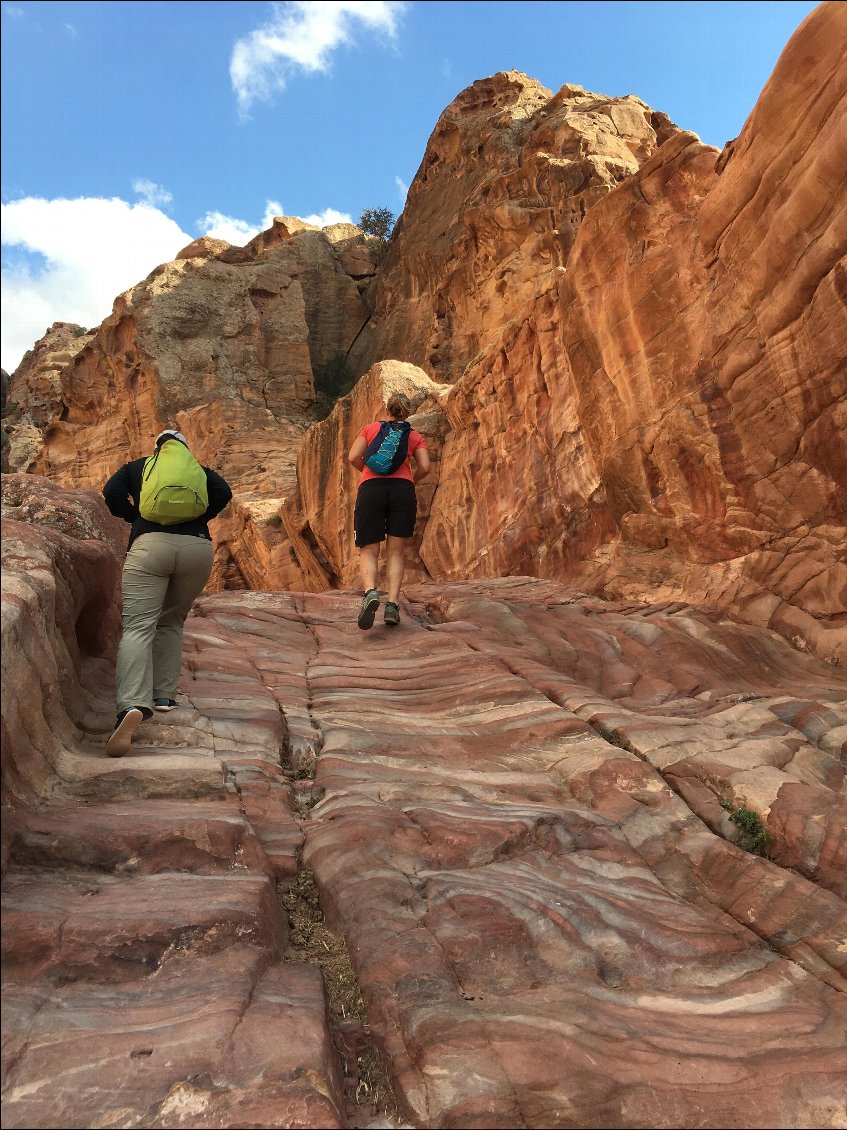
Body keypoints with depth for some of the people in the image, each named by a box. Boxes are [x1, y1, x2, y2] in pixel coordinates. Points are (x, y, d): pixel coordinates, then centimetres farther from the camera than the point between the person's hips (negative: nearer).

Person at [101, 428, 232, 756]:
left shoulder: (137, 466, 24)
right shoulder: (198, 470, 25)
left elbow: (111, 494, 7)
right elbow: (223, 493, 6)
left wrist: (136, 518, 21)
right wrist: (198, 518, 17)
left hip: (150, 545, -2)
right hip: (198, 547, 2)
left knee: (138, 626, -12)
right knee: (171, 622, 20)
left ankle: (133, 705, -33)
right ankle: (164, 695, 14)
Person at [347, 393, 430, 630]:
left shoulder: (370, 428, 19)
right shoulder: (415, 436, 20)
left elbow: (353, 458, 7)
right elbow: (424, 467, 7)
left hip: (371, 487, 0)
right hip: (403, 489, 1)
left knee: (368, 550, 1)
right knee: (396, 551, 5)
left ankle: (370, 592, -27)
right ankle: (392, 604, -9)